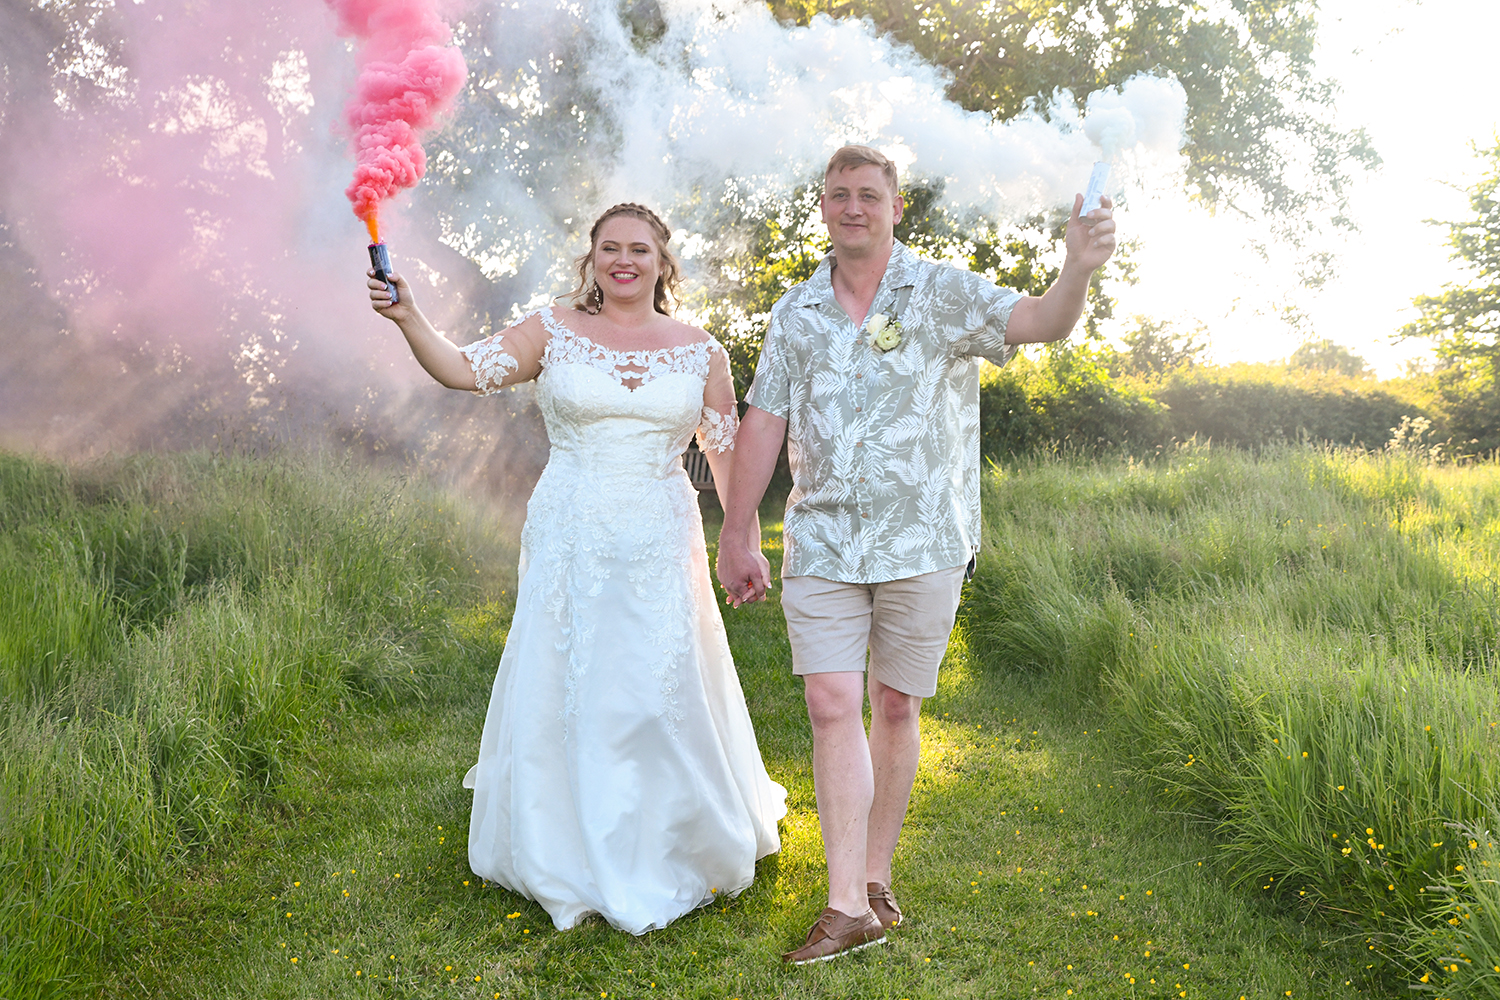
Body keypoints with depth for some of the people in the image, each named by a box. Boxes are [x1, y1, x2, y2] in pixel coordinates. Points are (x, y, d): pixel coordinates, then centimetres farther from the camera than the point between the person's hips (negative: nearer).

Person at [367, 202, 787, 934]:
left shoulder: (700, 350, 6)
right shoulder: (553, 332, 3)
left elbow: (728, 451, 10)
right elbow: (466, 370, -6)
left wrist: (746, 540, 8)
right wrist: (409, 321, -22)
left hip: (661, 545, 1)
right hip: (571, 540, 0)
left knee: (662, 694, 0)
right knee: (564, 692, 4)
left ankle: (666, 855, 23)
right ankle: (573, 859, 22)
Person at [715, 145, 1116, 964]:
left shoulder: (942, 293, 1)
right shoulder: (795, 313, 10)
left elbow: (1038, 323, -13)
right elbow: (763, 422, 9)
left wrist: (1077, 272, -35)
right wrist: (735, 536, 7)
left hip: (921, 542, -2)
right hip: (821, 542, 2)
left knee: (894, 707, 7)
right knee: (831, 706, -6)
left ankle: (876, 875, 25)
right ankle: (848, 907, -1)